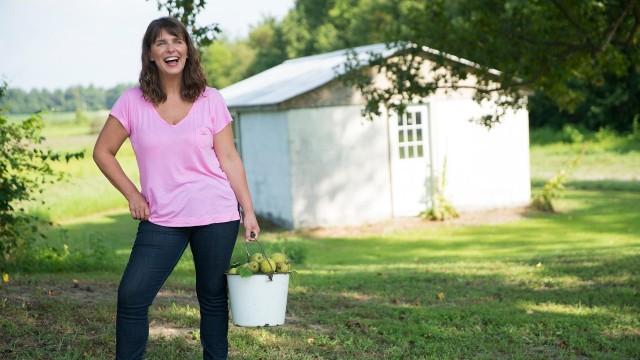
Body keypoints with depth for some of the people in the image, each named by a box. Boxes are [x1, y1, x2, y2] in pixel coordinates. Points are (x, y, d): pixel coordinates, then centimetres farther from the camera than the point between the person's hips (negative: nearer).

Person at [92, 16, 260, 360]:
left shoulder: (210, 100, 1)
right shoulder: (132, 102, -1)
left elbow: (229, 159, 3)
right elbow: (103, 152, 7)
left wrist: (248, 210, 0)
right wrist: (132, 195, 0)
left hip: (216, 215, 0)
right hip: (160, 219, 1)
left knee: (213, 297, 7)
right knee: (131, 296, -6)